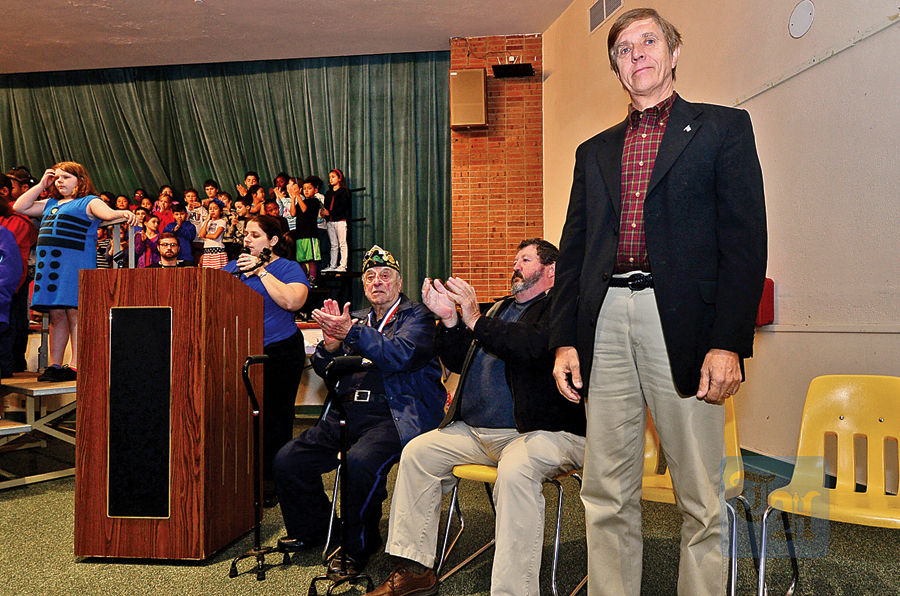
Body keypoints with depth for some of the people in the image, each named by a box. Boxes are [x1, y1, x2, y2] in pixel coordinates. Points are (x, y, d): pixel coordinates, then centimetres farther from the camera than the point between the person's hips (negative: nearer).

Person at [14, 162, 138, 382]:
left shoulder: (88, 202, 2)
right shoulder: (50, 204, 24)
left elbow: (106, 212, -17)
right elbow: (19, 207, 25)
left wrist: (121, 213, -40)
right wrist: (41, 185, 20)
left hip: (76, 264, -7)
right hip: (50, 264, 7)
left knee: (75, 313, -8)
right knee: (56, 315, 10)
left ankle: (76, 366, -7)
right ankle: (54, 365, 16)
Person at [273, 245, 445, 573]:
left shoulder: (417, 316, 5)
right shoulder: (357, 319, 23)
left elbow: (401, 355, -15)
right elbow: (323, 367, 17)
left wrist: (351, 332, -23)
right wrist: (331, 339, -6)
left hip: (392, 415, -6)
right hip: (347, 413, 6)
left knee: (360, 462, -33)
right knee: (287, 460, -7)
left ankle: (358, 545, -7)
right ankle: (313, 529, 19)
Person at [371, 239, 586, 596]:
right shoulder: (501, 308, 23)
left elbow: (535, 346, -23)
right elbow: (458, 362, 17)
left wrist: (475, 320, -17)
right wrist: (449, 319, 0)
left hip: (543, 432, -8)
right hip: (475, 430, 8)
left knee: (515, 470, -36)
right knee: (416, 452, 0)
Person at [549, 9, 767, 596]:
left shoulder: (723, 128, 9)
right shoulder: (594, 151, 21)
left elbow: (746, 240, -1)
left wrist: (729, 343, -11)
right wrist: (565, 339, 5)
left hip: (682, 326, -3)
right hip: (606, 324, 4)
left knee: (700, 497, 4)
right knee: (606, 495, 8)